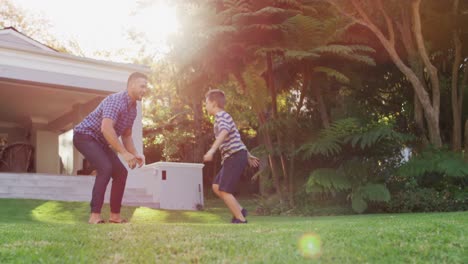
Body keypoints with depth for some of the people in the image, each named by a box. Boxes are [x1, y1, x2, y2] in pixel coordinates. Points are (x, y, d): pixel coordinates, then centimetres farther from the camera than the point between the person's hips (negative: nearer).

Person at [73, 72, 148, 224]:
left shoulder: (133, 109, 4)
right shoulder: (116, 101, -26)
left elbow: (126, 135, 14)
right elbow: (106, 128, -39)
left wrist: (135, 154, -2)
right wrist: (124, 153, -38)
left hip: (101, 142, 9)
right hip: (85, 136, -9)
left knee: (120, 172, 2)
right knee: (106, 168, -27)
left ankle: (115, 215, 8)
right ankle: (95, 216, -25)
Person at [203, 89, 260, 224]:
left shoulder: (221, 116, -10)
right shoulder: (223, 117, 21)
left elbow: (224, 133, -32)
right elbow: (237, 138, 28)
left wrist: (212, 150, -44)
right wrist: (248, 155, 35)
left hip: (235, 156, -10)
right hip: (232, 158, 10)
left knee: (224, 191, -9)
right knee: (216, 186, 9)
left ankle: (241, 220, -4)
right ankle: (240, 210, 10)